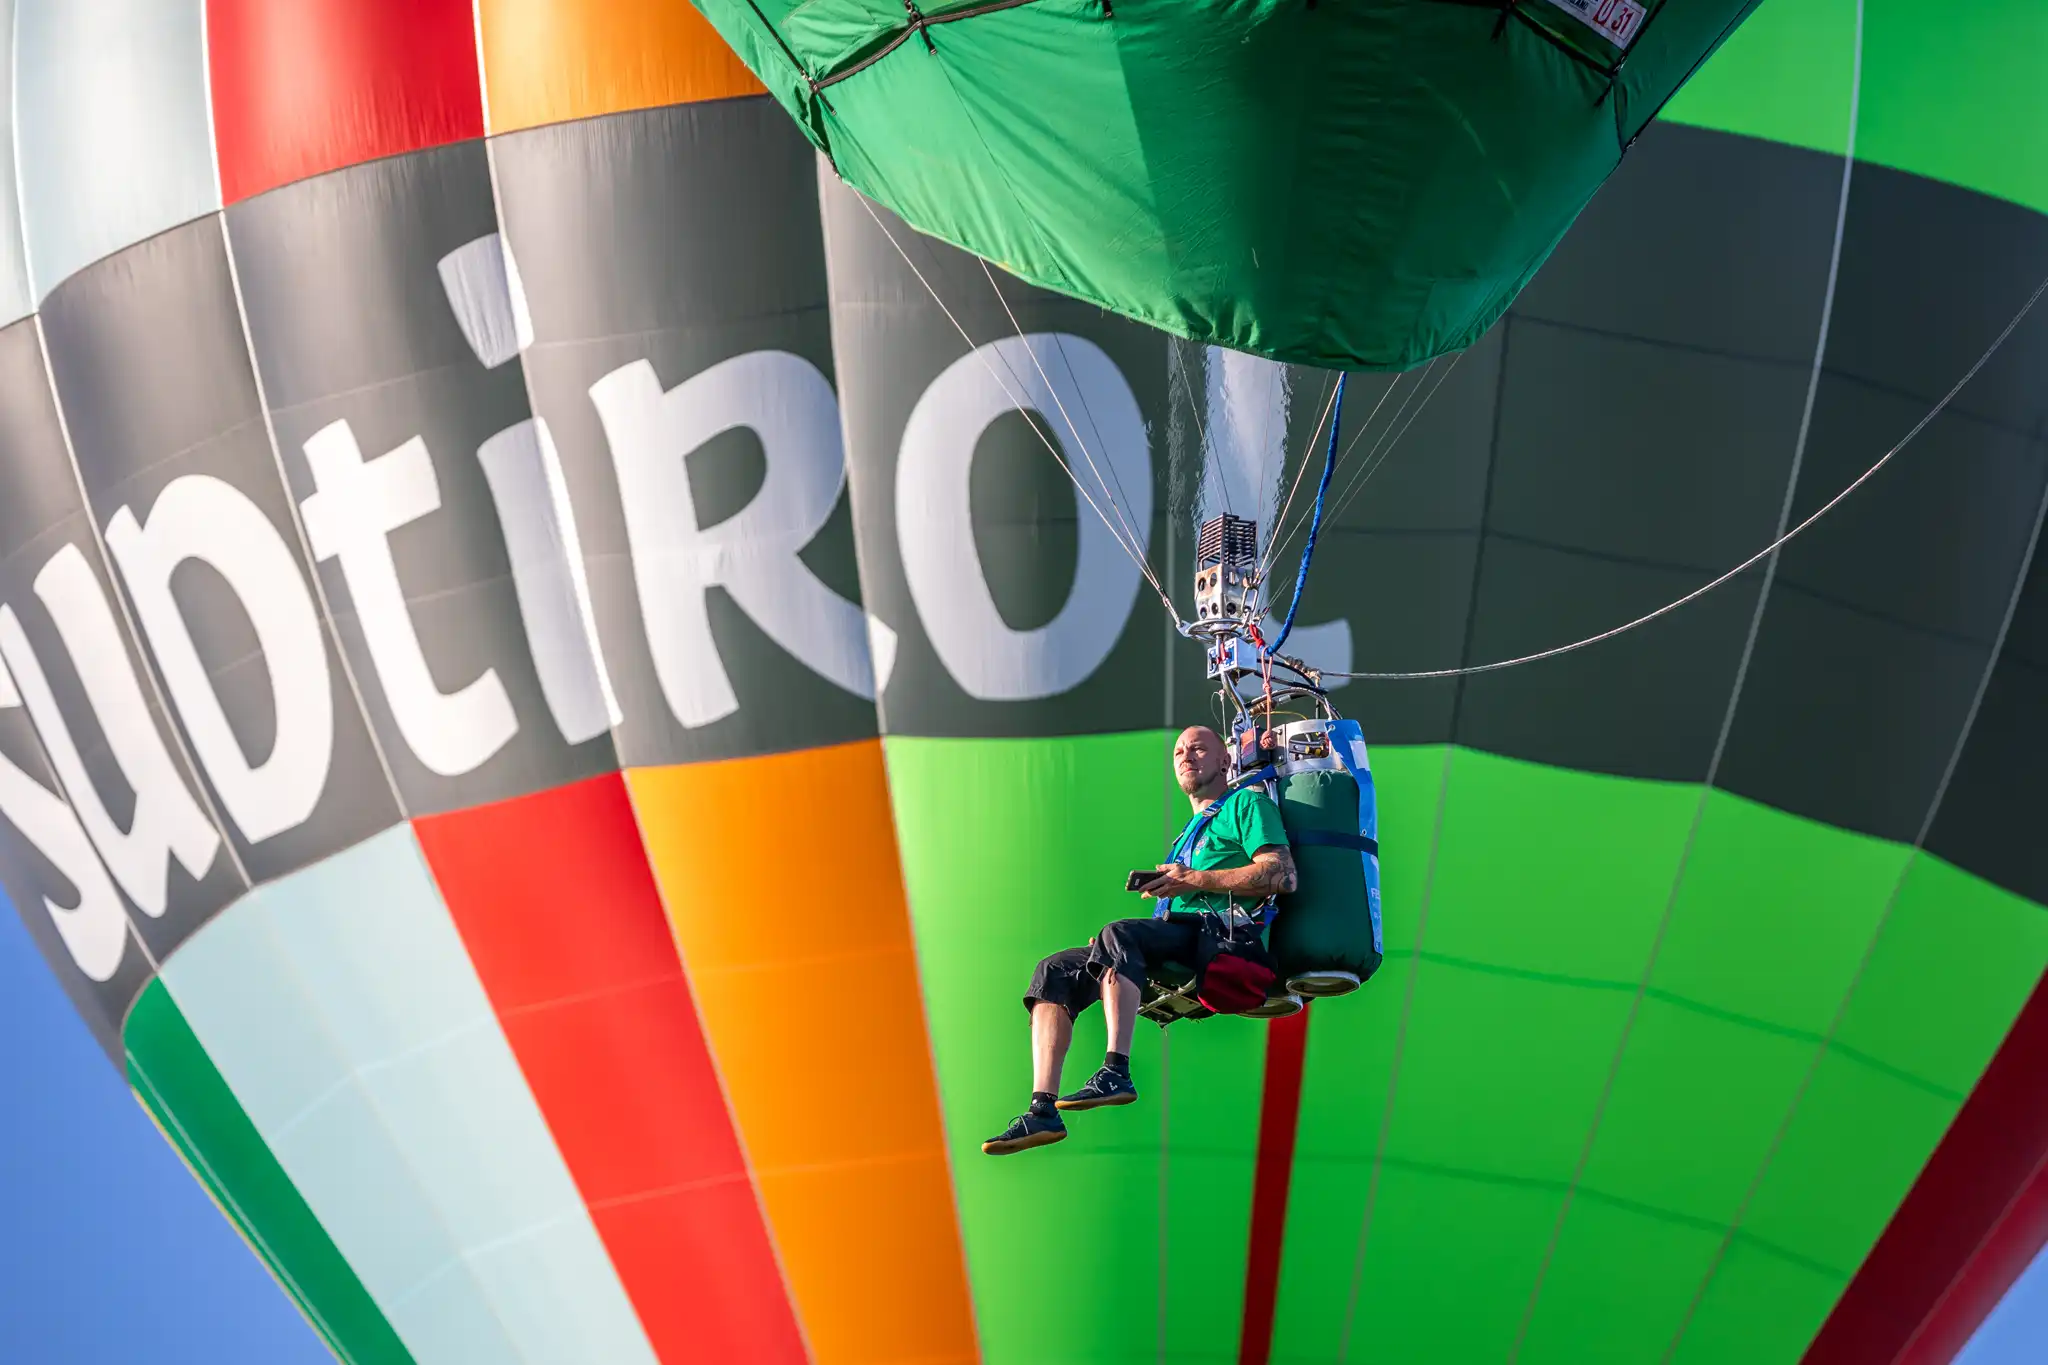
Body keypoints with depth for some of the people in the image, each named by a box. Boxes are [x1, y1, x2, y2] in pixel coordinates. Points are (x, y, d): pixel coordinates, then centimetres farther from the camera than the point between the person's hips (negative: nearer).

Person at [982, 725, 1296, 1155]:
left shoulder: (1247, 803, 10)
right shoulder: (1189, 832, 35)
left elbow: (1283, 874, -7)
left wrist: (1195, 880, -10)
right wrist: (1159, 889, 8)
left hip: (1224, 931, -8)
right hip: (1177, 945, 8)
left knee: (1118, 934, -35)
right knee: (1055, 972, -9)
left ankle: (1116, 1072, -41)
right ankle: (1043, 1109, -21)